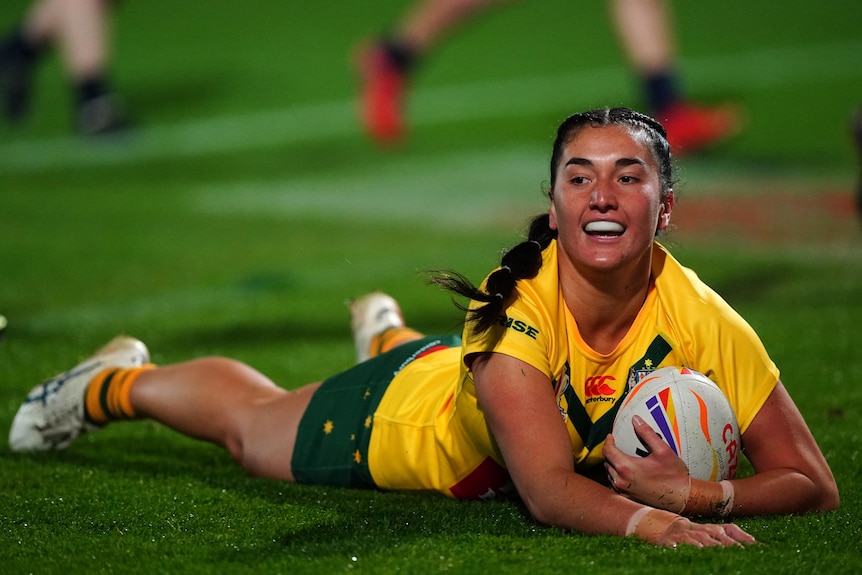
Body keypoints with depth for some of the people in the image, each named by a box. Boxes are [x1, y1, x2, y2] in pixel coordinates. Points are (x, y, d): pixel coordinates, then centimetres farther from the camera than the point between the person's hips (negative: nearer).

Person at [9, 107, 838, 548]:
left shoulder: (701, 320, -37)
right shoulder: (516, 303, -43)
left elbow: (812, 484, -34)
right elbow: (548, 488, -49)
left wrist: (692, 495, -51)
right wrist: (646, 521, -68)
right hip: (402, 416, -4)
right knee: (248, 416, 26)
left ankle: (383, 328, 75)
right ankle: (116, 380, 57)